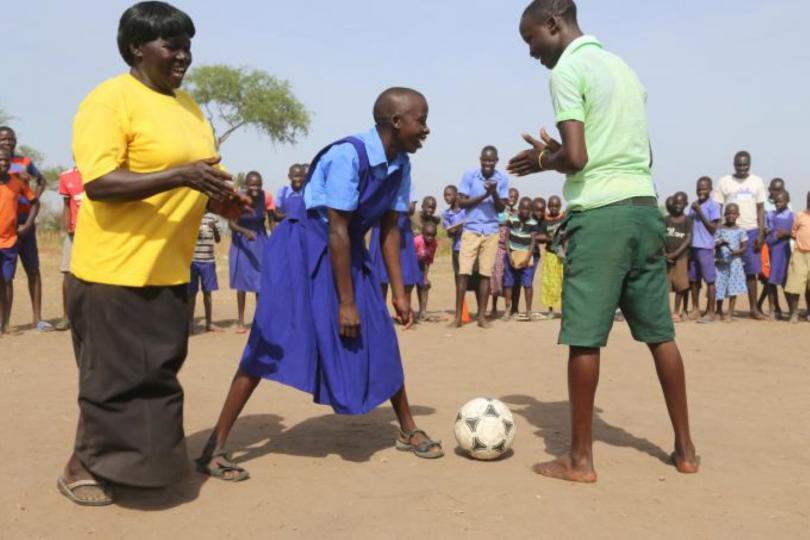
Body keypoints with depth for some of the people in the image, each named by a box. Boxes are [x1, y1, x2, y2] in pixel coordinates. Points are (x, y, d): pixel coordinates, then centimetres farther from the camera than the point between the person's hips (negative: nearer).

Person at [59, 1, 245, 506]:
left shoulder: (188, 104, 13)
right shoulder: (110, 100, -13)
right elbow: (98, 183, -22)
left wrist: (217, 194, 3)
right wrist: (181, 176, -30)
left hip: (169, 271, 8)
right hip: (116, 271, -8)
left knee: (157, 374, 15)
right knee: (117, 377, 3)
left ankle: (141, 460, 31)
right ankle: (82, 467, 23)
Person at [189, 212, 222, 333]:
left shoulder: (212, 217, 5)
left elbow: (218, 239, 7)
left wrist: (214, 229, -12)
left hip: (208, 260, 2)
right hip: (192, 260, -2)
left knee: (208, 291, 8)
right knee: (191, 292, 2)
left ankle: (209, 323, 17)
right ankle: (190, 323, 11)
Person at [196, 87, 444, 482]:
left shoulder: (400, 165, -2)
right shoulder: (348, 156, -26)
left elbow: (390, 230, 4)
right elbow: (337, 230, -25)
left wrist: (399, 293, 3)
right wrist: (346, 302, -22)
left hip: (348, 252, 8)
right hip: (305, 251, -7)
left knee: (380, 341, 8)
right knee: (272, 346, -12)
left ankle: (408, 431, 24)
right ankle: (214, 449, -5)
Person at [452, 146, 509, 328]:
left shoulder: (502, 179, 1)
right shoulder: (469, 175, -2)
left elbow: (501, 208, 0)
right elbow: (461, 202, -5)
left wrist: (494, 193, -18)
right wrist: (484, 195, -15)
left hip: (491, 232, 1)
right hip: (470, 230, -1)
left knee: (486, 274, 2)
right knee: (464, 273, -5)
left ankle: (482, 316, 9)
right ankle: (458, 316, -1)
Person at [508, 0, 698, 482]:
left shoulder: (568, 69, -5)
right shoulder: (623, 67, 20)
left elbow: (576, 158, -16)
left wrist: (544, 158, 7)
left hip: (600, 212, -8)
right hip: (644, 208, 8)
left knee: (584, 337, -1)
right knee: (660, 332, 12)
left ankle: (581, 459, 7)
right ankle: (685, 449, 20)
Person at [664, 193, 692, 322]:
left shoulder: (687, 221, 1)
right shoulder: (666, 220, 5)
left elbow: (688, 239, -6)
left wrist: (676, 253, -15)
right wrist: (664, 253, -13)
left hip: (681, 256, -1)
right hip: (667, 256, 1)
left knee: (680, 285, -2)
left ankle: (677, 312, 7)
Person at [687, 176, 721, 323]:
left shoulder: (713, 205, -5)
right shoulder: (694, 205, 14)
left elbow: (713, 228, -9)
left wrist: (700, 213, -14)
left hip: (705, 247, -6)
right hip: (692, 246, 6)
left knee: (709, 280, -1)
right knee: (693, 279, 11)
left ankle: (711, 312, 4)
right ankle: (695, 309, 21)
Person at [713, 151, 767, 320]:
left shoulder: (757, 181, 7)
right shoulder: (724, 182, 0)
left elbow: (761, 209, 7)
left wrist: (761, 234, -1)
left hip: (751, 231, 2)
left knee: (751, 271, 3)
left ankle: (754, 308, 9)